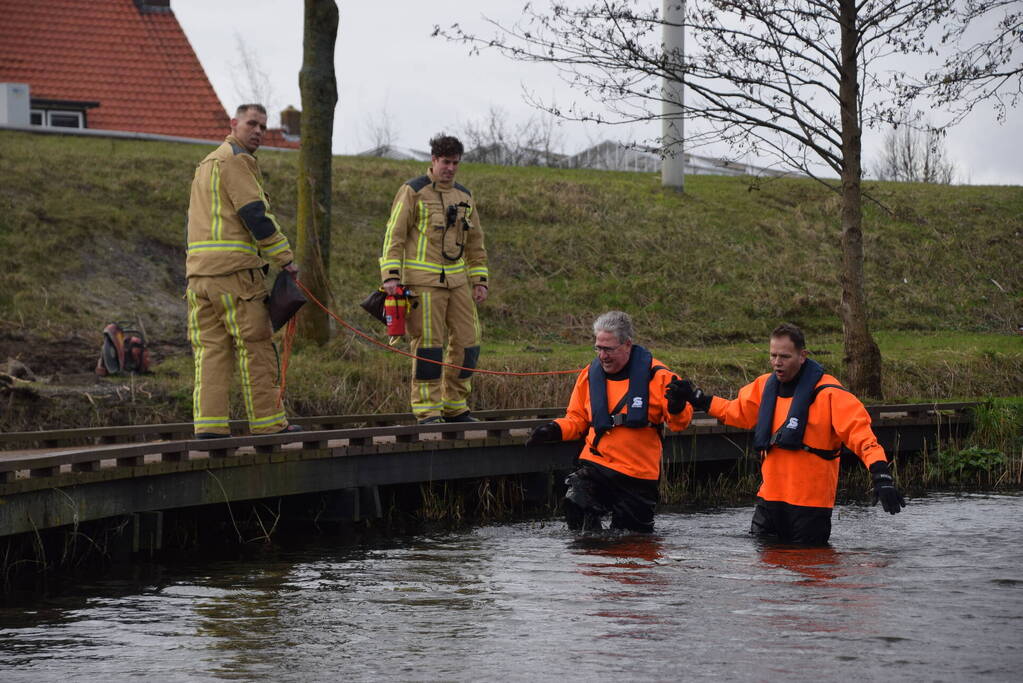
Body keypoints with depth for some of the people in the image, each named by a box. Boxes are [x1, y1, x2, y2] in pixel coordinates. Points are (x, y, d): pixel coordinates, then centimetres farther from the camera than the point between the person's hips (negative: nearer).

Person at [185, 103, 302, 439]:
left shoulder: (207, 163, 25)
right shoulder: (236, 160, -6)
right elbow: (255, 214, -14)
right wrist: (286, 258, -9)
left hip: (198, 269, 9)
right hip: (235, 271, -9)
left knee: (210, 347, 4)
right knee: (255, 347, -3)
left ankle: (208, 424, -3)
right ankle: (267, 422, -1)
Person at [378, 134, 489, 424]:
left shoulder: (465, 197, 16)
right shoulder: (413, 192, -2)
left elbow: (475, 244, 22)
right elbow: (394, 235, -5)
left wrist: (480, 280, 14)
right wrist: (391, 275, -14)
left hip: (457, 279, 6)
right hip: (423, 280, -6)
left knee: (467, 341, 3)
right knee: (428, 344, -7)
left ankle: (455, 407, 14)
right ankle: (427, 411, -2)